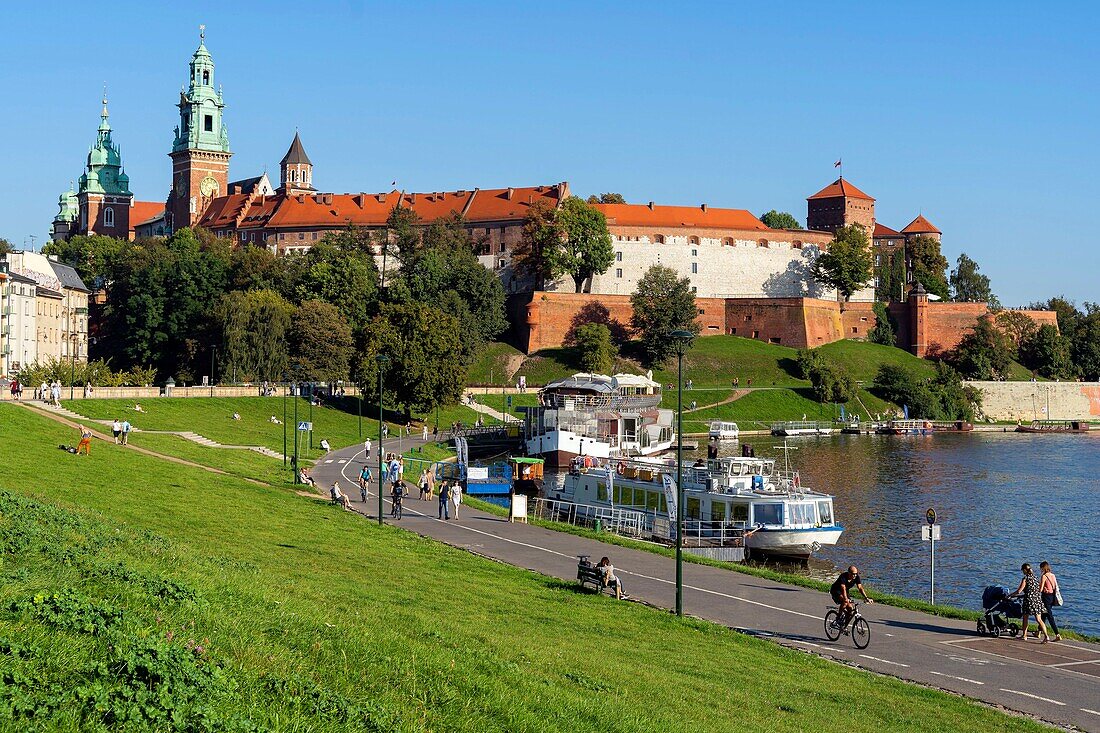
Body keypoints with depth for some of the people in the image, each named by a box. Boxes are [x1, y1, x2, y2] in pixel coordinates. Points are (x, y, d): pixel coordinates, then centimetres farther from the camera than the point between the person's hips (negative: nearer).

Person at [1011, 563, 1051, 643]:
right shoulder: (1035, 578, 10)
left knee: (1025, 618, 13)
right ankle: (1046, 636, -11)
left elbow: (1019, 591, -10)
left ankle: (1024, 636, 22)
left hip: (1029, 600, -6)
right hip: (1038, 599, 6)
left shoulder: (1025, 579, -9)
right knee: (1039, 619, 3)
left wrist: (1010, 595, 6)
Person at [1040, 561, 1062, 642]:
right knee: (1044, 614, 20)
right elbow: (1056, 586, 10)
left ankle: (1058, 635, -14)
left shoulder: (1044, 576, -13)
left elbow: (1041, 588, -12)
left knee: (1050, 616, -7)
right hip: (1052, 596, 8)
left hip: (1046, 596, -8)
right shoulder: (1053, 575, 8)